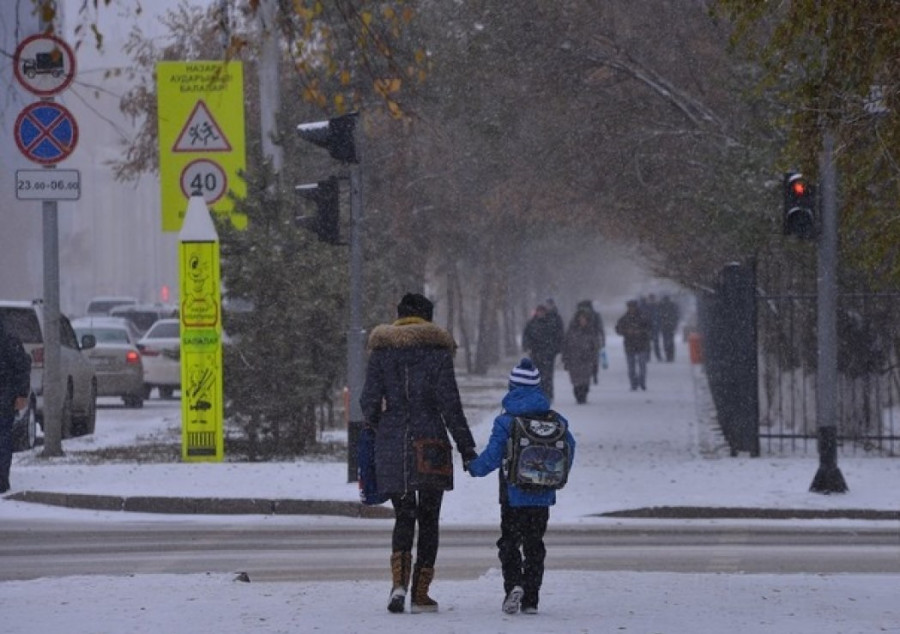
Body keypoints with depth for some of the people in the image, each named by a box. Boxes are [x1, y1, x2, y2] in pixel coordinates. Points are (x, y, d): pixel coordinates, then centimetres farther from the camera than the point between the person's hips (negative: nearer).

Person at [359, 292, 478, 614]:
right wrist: (466, 447, 0)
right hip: (430, 445, -2)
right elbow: (450, 403, -6)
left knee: (403, 516, 10)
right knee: (428, 519, 8)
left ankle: (399, 583, -12)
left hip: (391, 444, 2)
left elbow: (369, 401, 2)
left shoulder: (381, 350, 5)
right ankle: (420, 593, 7)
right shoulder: (437, 350, -2)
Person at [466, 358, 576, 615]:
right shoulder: (555, 420, 1)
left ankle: (513, 584, -18)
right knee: (534, 544, 11)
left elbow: (492, 456, -12)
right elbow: (570, 449, 9)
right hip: (543, 497, 3)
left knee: (509, 541, 6)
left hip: (514, 495, -3)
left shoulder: (505, 422, -10)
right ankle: (531, 599, 9)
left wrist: (474, 467, 8)